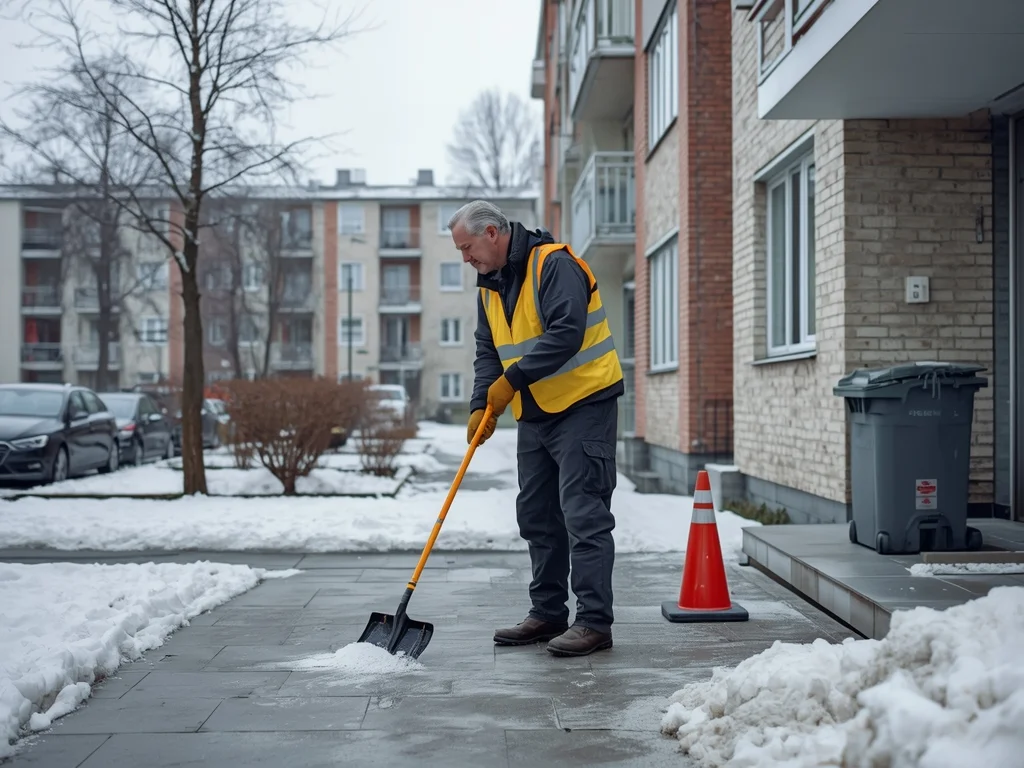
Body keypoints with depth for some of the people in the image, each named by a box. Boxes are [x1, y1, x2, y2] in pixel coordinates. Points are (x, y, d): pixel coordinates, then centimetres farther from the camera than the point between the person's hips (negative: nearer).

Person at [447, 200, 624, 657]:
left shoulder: (553, 264, -16)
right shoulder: (489, 284, 12)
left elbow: (566, 335, -26)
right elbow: (487, 350, 12)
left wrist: (511, 381, -23)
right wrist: (482, 405, -3)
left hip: (582, 405, -9)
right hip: (534, 414, 9)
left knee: (583, 513, -10)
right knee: (536, 516, 12)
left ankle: (594, 622, -5)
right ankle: (548, 615, 23)